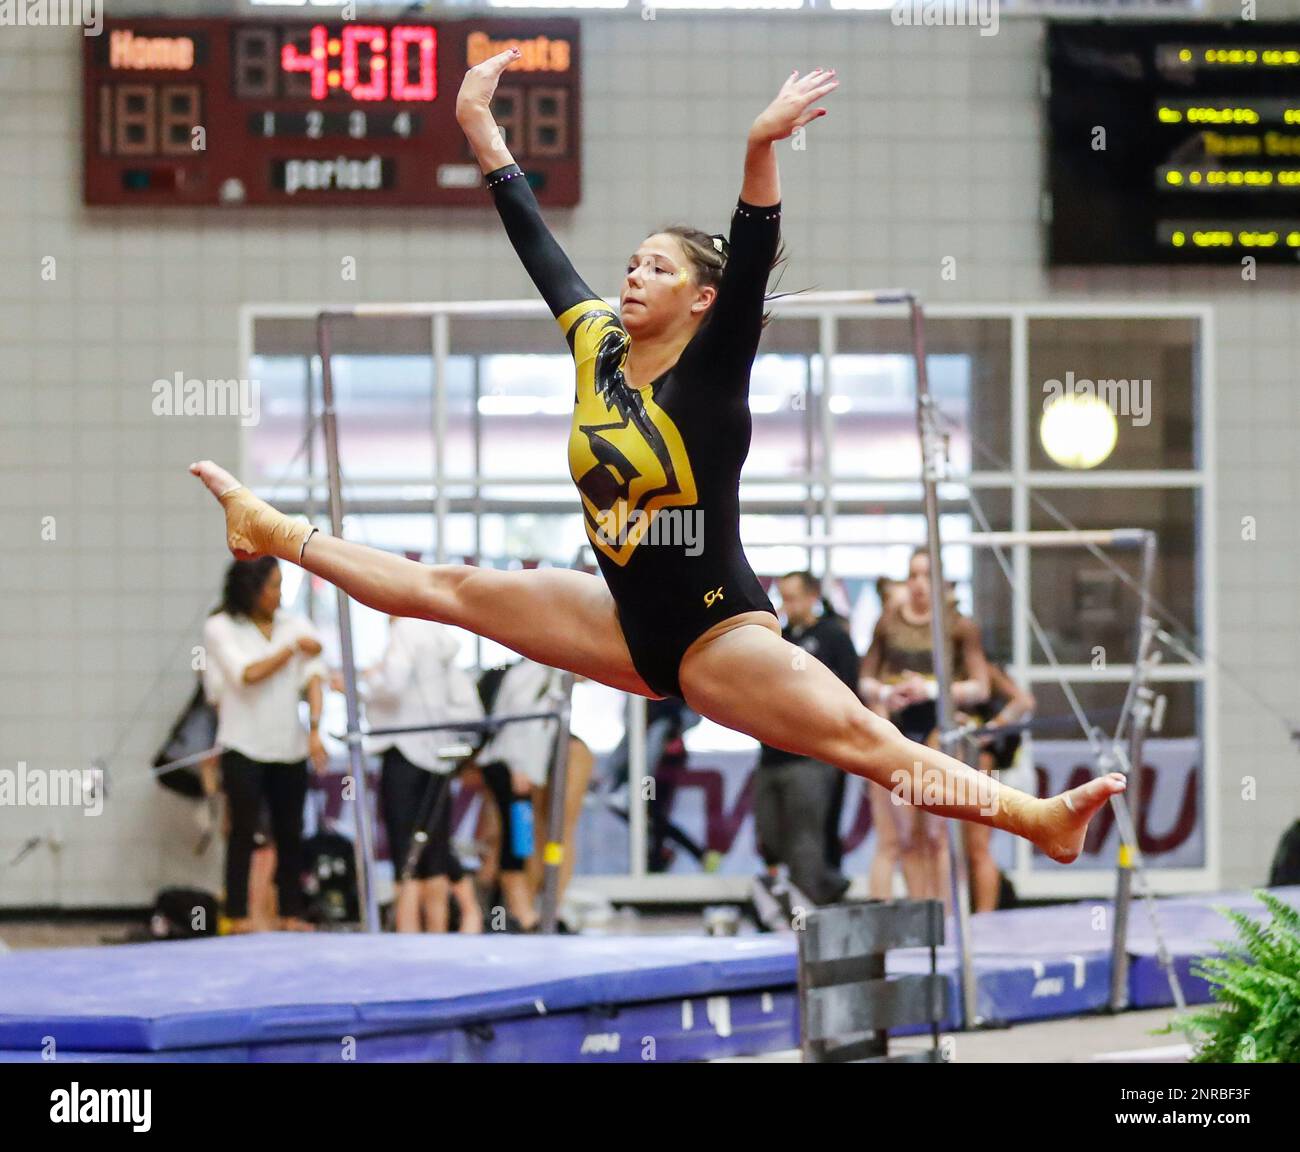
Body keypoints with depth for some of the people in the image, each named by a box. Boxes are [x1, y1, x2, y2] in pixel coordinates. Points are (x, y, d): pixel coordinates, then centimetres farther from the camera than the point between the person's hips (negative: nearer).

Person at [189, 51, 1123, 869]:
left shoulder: (710, 376, -14)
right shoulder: (596, 347, 3)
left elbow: (752, 264, -30)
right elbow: (536, 241, 9)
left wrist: (761, 151, -45)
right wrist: (479, 127, 9)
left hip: (718, 631, -7)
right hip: (631, 627, 7)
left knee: (866, 742, -24)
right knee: (451, 588, 17)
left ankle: (1041, 820, -35)